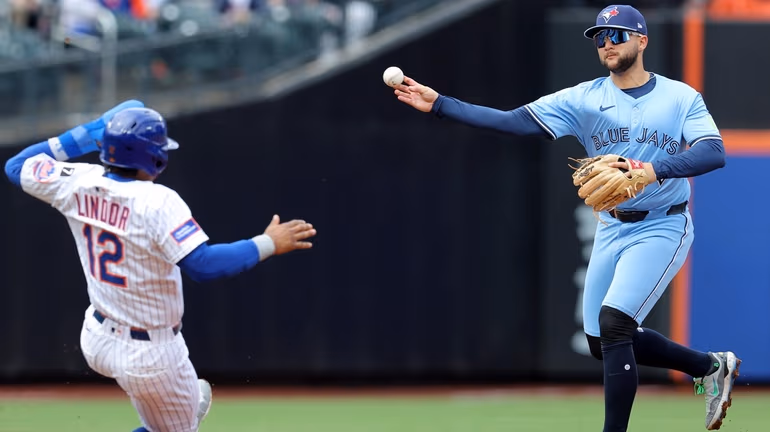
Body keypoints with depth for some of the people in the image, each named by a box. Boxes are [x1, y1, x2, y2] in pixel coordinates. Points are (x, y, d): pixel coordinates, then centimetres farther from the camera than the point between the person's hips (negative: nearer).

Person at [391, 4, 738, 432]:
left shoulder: (681, 97, -6)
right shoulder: (585, 98, 1)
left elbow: (714, 152, -20)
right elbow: (514, 122, -7)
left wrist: (655, 169, -37)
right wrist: (438, 104, -17)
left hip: (661, 228, -6)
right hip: (611, 230, 6)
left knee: (613, 320, -22)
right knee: (602, 343, 10)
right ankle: (710, 367, 29)